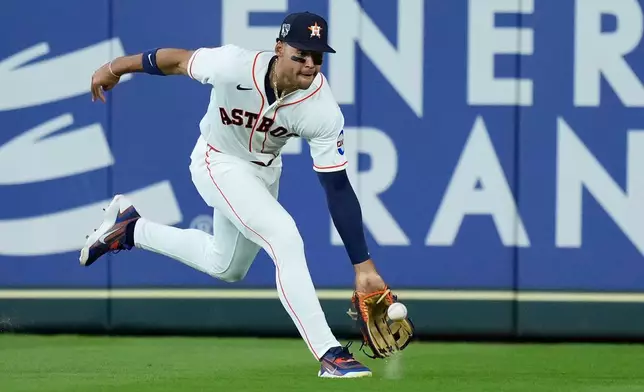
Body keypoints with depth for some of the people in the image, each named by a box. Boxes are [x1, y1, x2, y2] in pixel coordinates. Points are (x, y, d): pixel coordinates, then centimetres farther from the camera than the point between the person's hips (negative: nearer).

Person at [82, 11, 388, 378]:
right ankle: (329, 354, -22)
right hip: (219, 164, -5)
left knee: (227, 268, 24)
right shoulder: (235, 66, -35)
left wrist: (363, 265, -28)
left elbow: (338, 188, -25)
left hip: (264, 169, 5)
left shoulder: (323, 110, -28)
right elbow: (179, 59, -16)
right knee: (285, 238, -24)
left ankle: (131, 228, 42)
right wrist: (116, 67, -1)